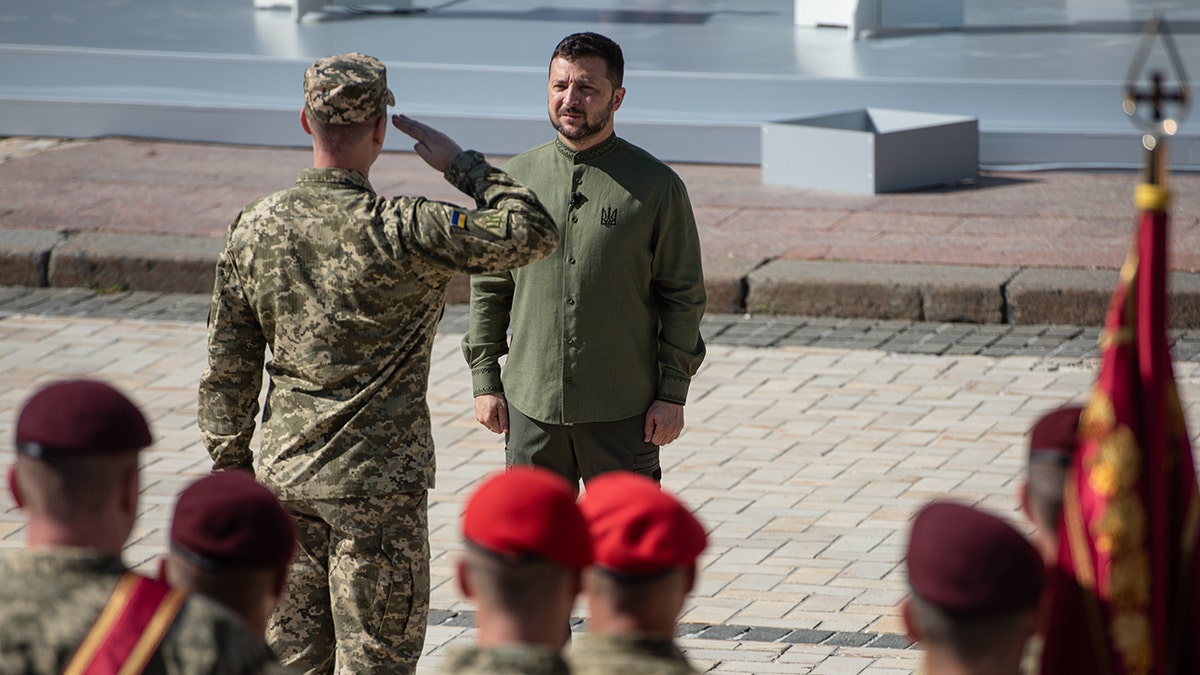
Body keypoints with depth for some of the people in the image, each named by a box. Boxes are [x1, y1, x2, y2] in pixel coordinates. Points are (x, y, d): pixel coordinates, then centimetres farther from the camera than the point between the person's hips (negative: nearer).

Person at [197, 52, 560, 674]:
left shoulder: (254, 228, -1)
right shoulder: (401, 233, -18)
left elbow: (228, 366, 6)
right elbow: (533, 232, -20)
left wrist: (230, 464, 17)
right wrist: (462, 164, -7)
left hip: (284, 476, 5)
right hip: (377, 482, -5)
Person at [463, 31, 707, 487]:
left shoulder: (656, 186, -4)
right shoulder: (519, 177, 4)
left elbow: (684, 297, -1)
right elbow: (488, 288, 10)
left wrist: (673, 394, -5)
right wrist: (485, 380, 6)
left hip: (622, 414, -3)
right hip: (531, 405, 3)